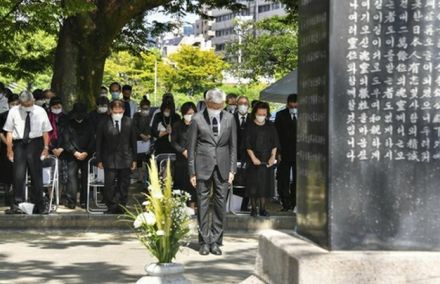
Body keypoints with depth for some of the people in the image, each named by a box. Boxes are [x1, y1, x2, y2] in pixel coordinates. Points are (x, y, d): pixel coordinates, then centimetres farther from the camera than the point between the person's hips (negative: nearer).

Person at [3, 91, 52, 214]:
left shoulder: (40, 111, 3)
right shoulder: (14, 112, 2)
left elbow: (45, 131, 3)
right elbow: (9, 132, 3)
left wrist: (46, 147, -3)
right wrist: (9, 149, -2)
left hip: (35, 144, 0)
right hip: (19, 144, 0)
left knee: (36, 175, 6)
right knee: (18, 175, -5)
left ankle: (39, 205, 13)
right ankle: (17, 204, -1)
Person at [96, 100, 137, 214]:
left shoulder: (129, 122, 2)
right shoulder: (104, 123, -5)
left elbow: (133, 141, 8)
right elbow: (98, 142, 1)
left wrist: (134, 159, 6)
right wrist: (99, 160, -1)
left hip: (125, 160, 2)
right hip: (110, 160, -2)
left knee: (123, 186, 7)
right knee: (109, 185, -6)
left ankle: (120, 209, 16)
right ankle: (111, 208, 5)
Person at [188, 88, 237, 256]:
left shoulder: (229, 119, 5)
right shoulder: (197, 119, -2)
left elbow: (233, 146, 9)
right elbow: (191, 147, 1)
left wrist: (232, 169, 2)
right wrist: (192, 172, -3)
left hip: (223, 167, 2)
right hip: (203, 166, -2)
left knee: (220, 204, 3)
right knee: (203, 204, 0)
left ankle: (215, 242, 11)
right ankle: (204, 242, 8)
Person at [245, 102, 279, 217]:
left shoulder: (271, 126, 7)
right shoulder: (250, 127, -1)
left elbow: (275, 143, 8)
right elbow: (247, 144, -4)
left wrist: (273, 157, -3)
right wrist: (253, 158, -12)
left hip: (268, 160, 2)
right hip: (254, 160, -2)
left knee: (266, 184, 2)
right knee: (253, 185, -1)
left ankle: (262, 208, 9)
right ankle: (253, 208, 7)